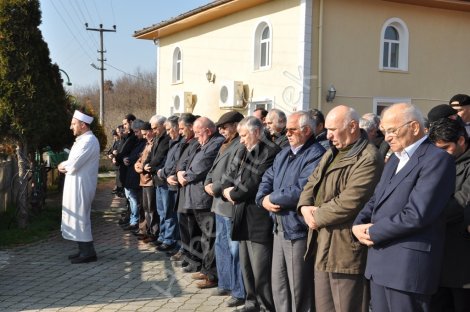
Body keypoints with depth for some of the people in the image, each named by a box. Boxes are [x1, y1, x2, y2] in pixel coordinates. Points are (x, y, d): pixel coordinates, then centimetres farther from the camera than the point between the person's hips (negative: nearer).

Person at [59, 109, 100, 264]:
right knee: (78, 218, 14)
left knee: (80, 218, -5)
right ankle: (84, 250, 21)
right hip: (76, 185, 10)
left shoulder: (89, 141, -18)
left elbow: (73, 165, -23)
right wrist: (65, 165, -3)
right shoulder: (83, 139, 16)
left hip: (81, 186, -10)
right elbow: (74, 163, 18)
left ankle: (88, 252, 2)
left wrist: (62, 165, -3)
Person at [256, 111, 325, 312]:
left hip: (298, 230, -8)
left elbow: (301, 190, -25)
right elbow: (267, 180, 12)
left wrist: (272, 198, -12)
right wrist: (263, 200, -9)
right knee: (278, 284, 17)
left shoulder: (316, 155, -15)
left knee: (298, 288, 4)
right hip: (279, 227, 9)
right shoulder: (283, 155, 15)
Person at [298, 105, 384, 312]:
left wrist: (317, 216, -11)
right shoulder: (332, 153, 16)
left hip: (346, 250, -9)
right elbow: (312, 183, 16)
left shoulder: (368, 159, -18)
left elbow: (348, 203, -25)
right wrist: (305, 207, -5)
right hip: (323, 246, 9)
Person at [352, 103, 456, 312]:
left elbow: (416, 214, -21)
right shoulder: (395, 158, 18)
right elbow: (376, 199, 18)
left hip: (408, 266, -8)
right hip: (379, 262, 8)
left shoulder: (437, 159, -13)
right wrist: (358, 225, -2)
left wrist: (373, 232, -11)